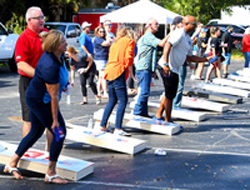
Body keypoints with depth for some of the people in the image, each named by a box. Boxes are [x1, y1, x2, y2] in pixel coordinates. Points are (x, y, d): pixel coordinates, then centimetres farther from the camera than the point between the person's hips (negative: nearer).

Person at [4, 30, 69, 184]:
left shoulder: (50, 55, -2)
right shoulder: (50, 67, -31)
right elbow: (54, 96, -26)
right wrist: (55, 120, -20)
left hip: (34, 97, 10)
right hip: (41, 101, -10)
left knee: (36, 132, 20)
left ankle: (12, 164, 31)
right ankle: (51, 174, 8)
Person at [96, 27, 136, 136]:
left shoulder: (116, 42, 25)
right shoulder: (130, 41, 5)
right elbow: (128, 58, -7)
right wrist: (131, 73, 4)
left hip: (109, 72, 8)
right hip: (118, 73, -8)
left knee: (112, 101, 15)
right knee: (123, 100, -7)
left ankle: (102, 126, 16)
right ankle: (118, 129, -13)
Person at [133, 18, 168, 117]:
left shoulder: (150, 36, 22)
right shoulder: (147, 36, -12)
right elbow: (161, 43, -26)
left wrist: (152, 70, 26)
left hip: (147, 68, 10)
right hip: (144, 68, -10)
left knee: (145, 92, 12)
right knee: (144, 92, -11)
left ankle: (143, 113, 17)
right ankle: (137, 112, -7)